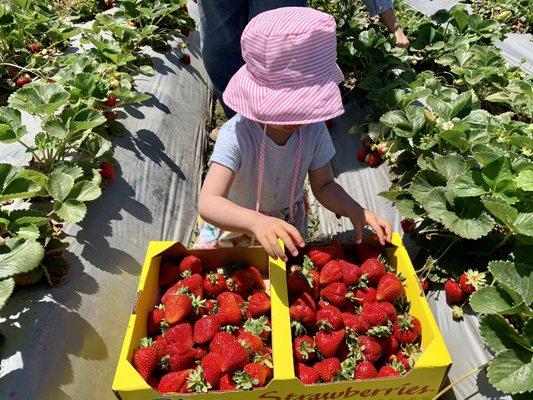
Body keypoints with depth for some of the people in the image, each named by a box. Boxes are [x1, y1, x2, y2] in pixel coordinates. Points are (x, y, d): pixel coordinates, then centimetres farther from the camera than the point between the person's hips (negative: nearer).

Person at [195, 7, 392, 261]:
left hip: (288, 225, 3)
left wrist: (354, 210, -28)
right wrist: (256, 221, -64)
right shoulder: (237, 135, -36)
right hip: (234, 223, -2)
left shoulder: (314, 130, -22)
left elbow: (323, 185, -9)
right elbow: (208, 203, -45)